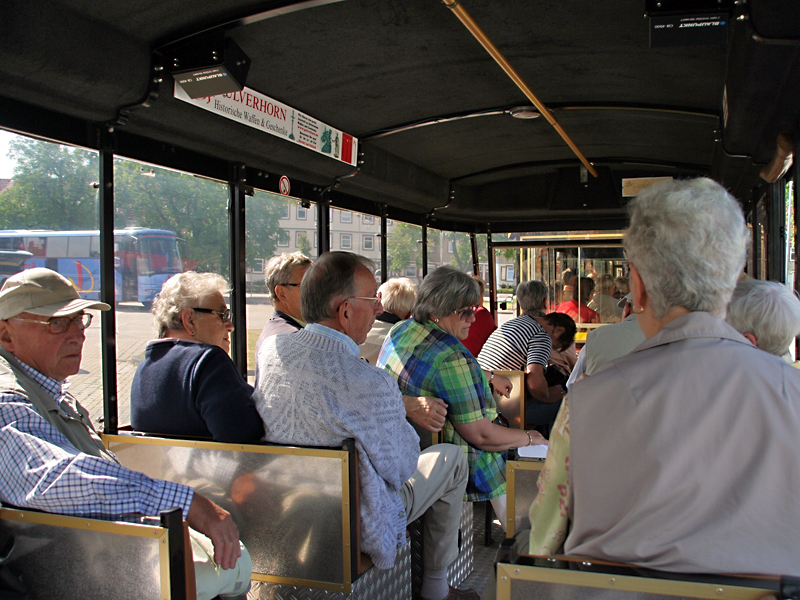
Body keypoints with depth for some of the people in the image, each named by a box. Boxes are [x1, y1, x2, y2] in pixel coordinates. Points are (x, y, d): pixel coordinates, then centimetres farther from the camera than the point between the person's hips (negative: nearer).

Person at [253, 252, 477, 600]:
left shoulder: (270, 350, -9)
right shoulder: (371, 384, -32)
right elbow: (401, 467, -18)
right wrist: (410, 412, 1)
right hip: (352, 528, -7)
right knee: (451, 459, 14)